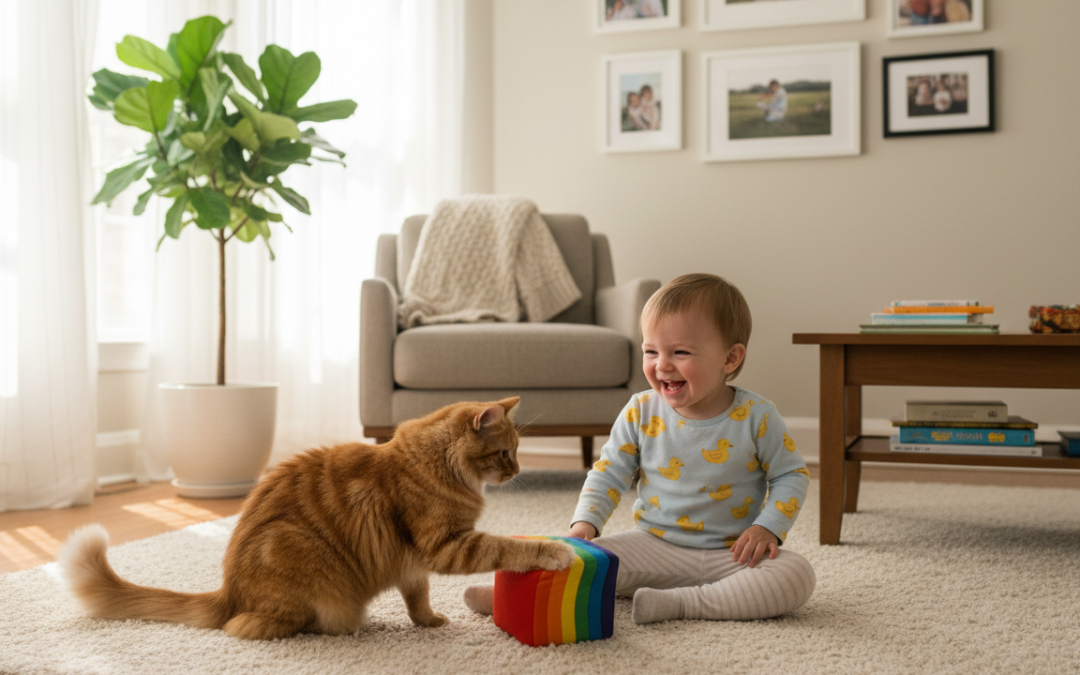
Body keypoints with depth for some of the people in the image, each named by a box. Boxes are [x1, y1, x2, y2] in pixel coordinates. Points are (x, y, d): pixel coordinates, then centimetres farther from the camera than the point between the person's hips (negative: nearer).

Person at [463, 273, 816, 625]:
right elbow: (609, 473, 4)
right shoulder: (641, 412, -3)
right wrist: (585, 522, -12)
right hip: (655, 545, 1)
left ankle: (680, 603, -33)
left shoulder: (755, 416, -8)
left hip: (732, 554, -1)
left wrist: (767, 528, -13)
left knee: (797, 575, -28)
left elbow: (792, 474, 1)